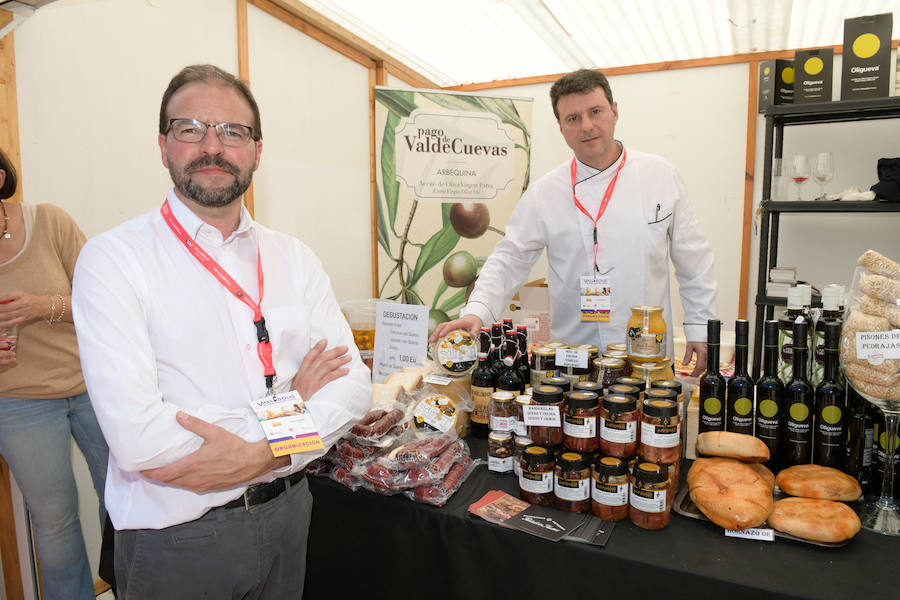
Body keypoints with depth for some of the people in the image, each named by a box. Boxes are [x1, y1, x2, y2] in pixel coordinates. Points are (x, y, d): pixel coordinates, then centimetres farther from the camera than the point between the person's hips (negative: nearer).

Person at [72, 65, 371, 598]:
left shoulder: (294, 259, 0)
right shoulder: (113, 259, -13)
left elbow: (353, 382, -6)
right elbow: (138, 437, -23)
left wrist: (261, 454, -20)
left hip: (287, 513, 4)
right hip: (177, 537, -3)